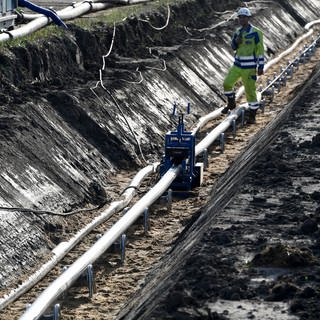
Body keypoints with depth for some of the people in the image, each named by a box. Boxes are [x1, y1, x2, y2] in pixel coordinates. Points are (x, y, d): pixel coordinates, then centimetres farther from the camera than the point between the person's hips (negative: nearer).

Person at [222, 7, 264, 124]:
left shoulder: (255, 33, -11)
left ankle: (252, 116, 11)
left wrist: (261, 67, -14)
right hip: (237, 65, 6)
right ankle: (231, 104, 21)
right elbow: (233, 47, 14)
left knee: (250, 91, -2)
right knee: (227, 84, -5)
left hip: (249, 67, -6)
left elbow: (260, 50, -11)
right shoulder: (238, 31, 7)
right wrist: (236, 41, -10)